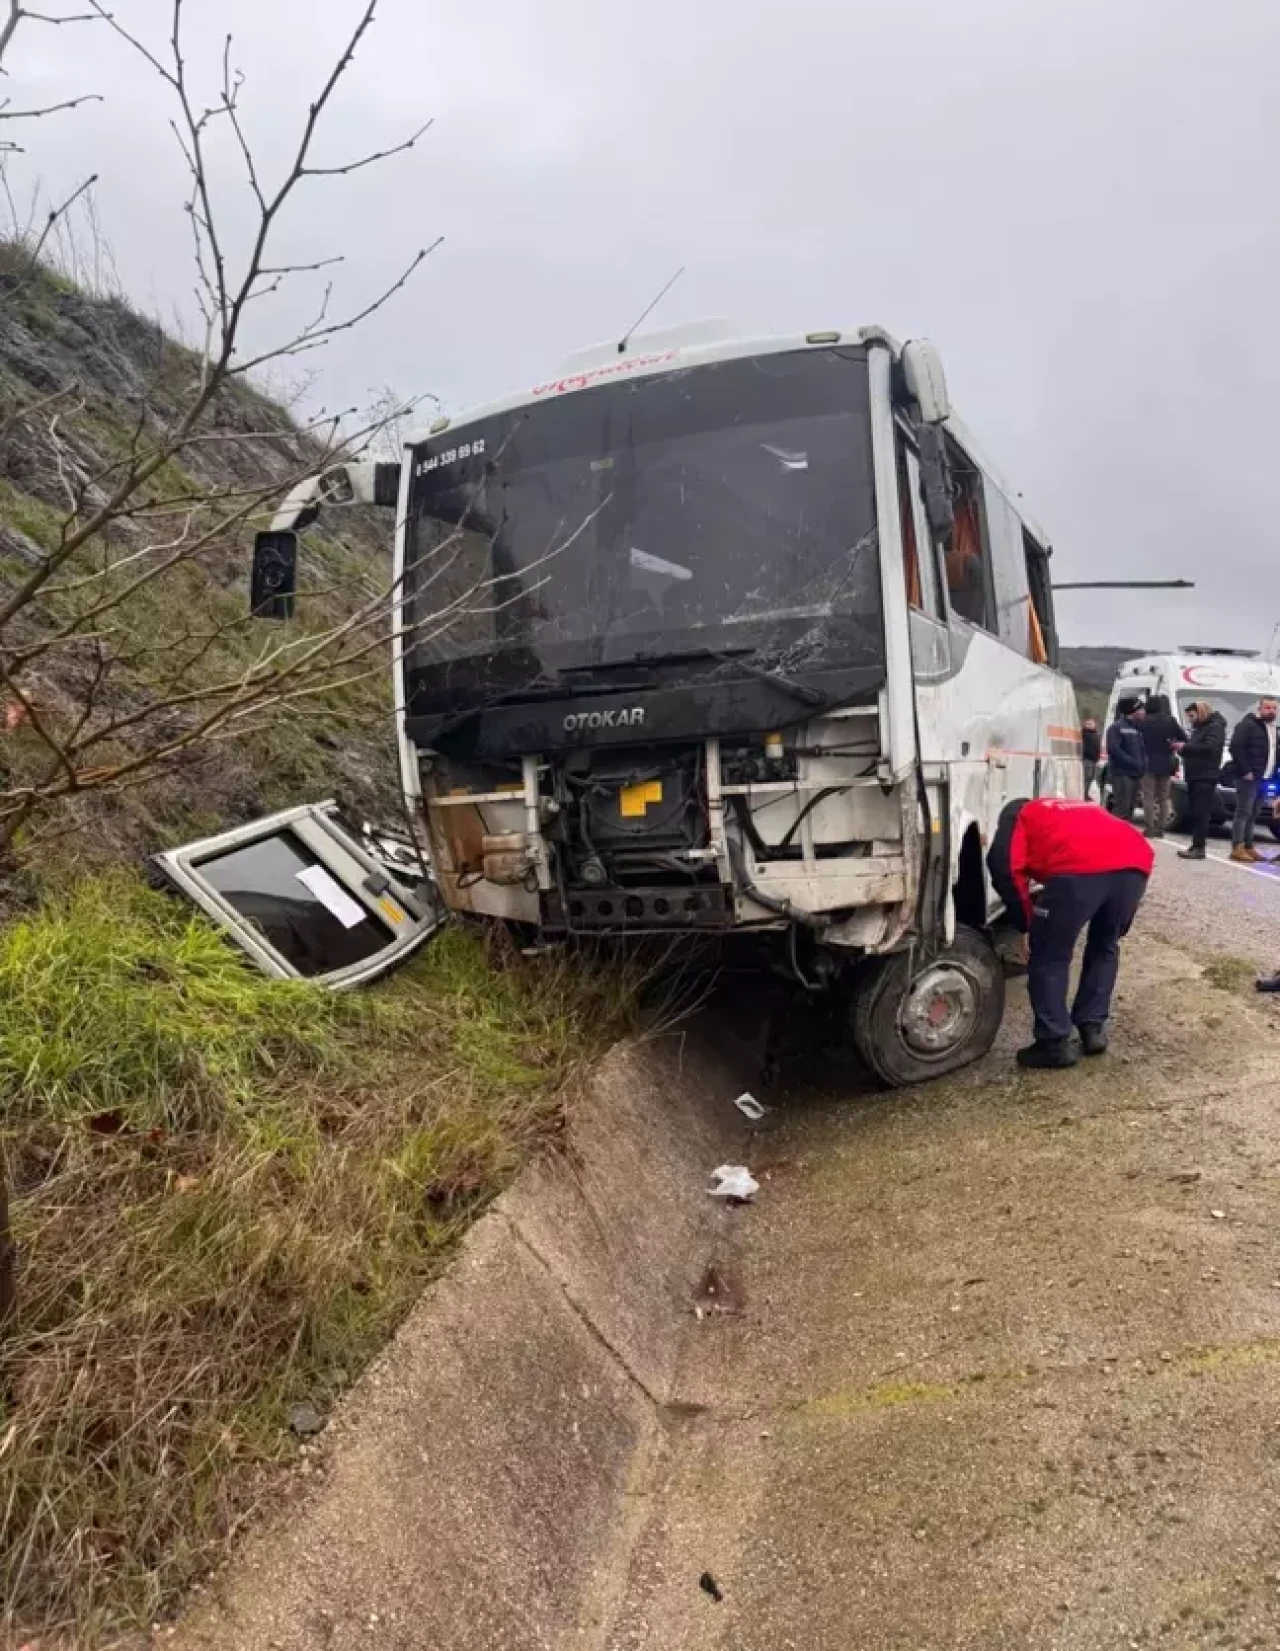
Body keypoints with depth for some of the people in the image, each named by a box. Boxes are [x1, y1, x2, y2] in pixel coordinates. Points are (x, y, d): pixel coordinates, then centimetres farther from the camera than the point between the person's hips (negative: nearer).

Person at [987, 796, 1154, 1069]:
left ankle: (1055, 1043, 11)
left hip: (1080, 867, -6)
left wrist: (1026, 920, 18)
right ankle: (1093, 1029, 28)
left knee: (1049, 956, 12)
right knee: (1104, 947, 29)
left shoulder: (1020, 817, 29)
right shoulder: (1085, 810, 45)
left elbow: (1005, 865, 9)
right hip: (1135, 863, 6)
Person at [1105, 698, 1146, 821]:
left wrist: (1143, 764, 2)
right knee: (1121, 808, -14)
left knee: (1130, 808, 12)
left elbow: (1143, 750, 22)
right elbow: (1114, 749, -17)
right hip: (1122, 774, -9)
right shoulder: (1117, 727, -7)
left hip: (1135, 774, 9)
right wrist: (1133, 762, -20)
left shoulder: (1138, 729, 19)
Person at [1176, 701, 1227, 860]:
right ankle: (1196, 846, 10)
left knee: (1201, 813, -12)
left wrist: (1185, 747, -18)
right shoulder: (1199, 728, 22)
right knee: (1194, 813, 7)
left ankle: (1199, 848, -15)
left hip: (1206, 777, -9)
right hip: (1194, 776, 9)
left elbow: (1210, 748, -22)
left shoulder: (1215, 727, -7)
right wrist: (1182, 747, 5)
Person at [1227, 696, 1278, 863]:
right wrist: (1245, 771, -19)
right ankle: (1237, 848, -10)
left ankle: (1248, 847, 15)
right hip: (1249, 777, -8)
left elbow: (1273, 752, 25)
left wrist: (1272, 773, 12)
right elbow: (1236, 748, -18)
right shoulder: (1248, 725, -9)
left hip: (1263, 778, 8)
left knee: (1253, 815, 10)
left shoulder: (1272, 727, 19)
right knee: (1243, 812, -9)